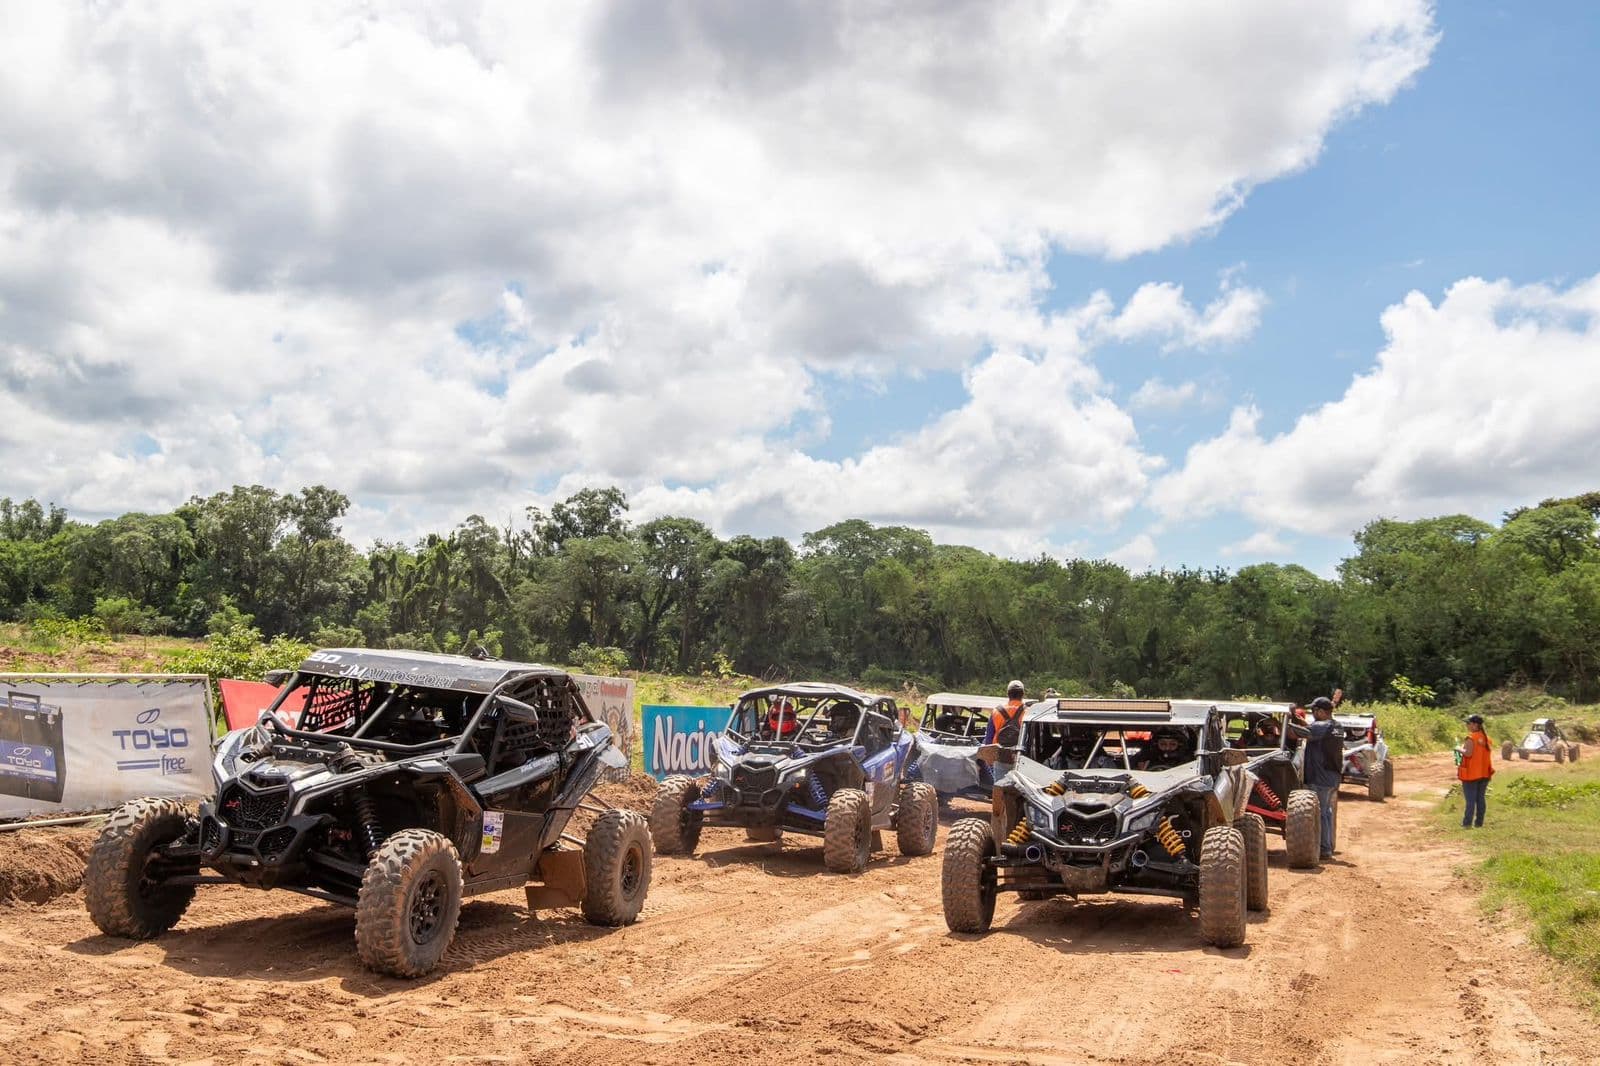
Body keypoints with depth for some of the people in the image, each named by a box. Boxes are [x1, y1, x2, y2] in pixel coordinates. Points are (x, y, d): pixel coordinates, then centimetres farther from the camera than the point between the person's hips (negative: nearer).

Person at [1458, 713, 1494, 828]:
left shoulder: (1471, 738, -16)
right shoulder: (1486, 738, 8)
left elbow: (1468, 753, -25)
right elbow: (1483, 753, 12)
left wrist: (1461, 749, -8)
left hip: (1471, 774, -7)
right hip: (1484, 773, 7)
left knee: (1470, 800, -4)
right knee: (1481, 799, 10)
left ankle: (1467, 823, -4)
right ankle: (1479, 823, 13)